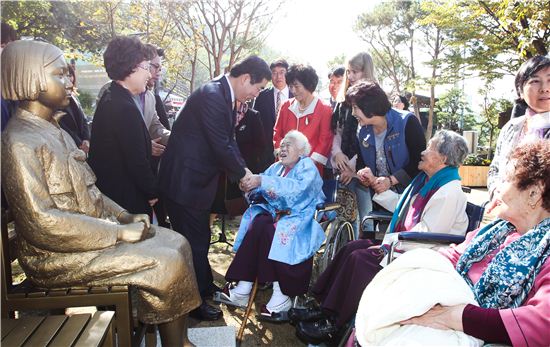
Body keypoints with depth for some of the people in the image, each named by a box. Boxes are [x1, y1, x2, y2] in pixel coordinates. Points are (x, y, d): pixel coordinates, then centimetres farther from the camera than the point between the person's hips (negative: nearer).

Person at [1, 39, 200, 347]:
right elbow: (42, 223, -23)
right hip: (60, 255, -9)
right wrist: (119, 233, -20)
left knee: (177, 242, 0)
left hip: (95, 228, 9)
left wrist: (125, 217, 1)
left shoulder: (55, 131, 12)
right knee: (166, 261, -17)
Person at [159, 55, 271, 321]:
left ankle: (204, 287, 40)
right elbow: (221, 146, -24)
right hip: (184, 180, -10)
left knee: (200, 238, 22)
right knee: (194, 240, 3)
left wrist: (243, 170, 0)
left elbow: (229, 140, 10)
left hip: (198, 178, 10)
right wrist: (243, 173, -10)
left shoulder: (224, 95, 8)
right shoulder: (211, 96, -23)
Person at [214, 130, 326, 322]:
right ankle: (242, 289, -27)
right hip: (278, 214, 5)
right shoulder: (276, 167, 18)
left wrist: (262, 181, -30)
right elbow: (260, 192, 6)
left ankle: (281, 296, -27)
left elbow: (298, 187, -24)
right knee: (258, 223, -26)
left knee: (267, 229, -31)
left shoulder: (307, 167, -2)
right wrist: (250, 185, -18)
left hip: (301, 218, -5)